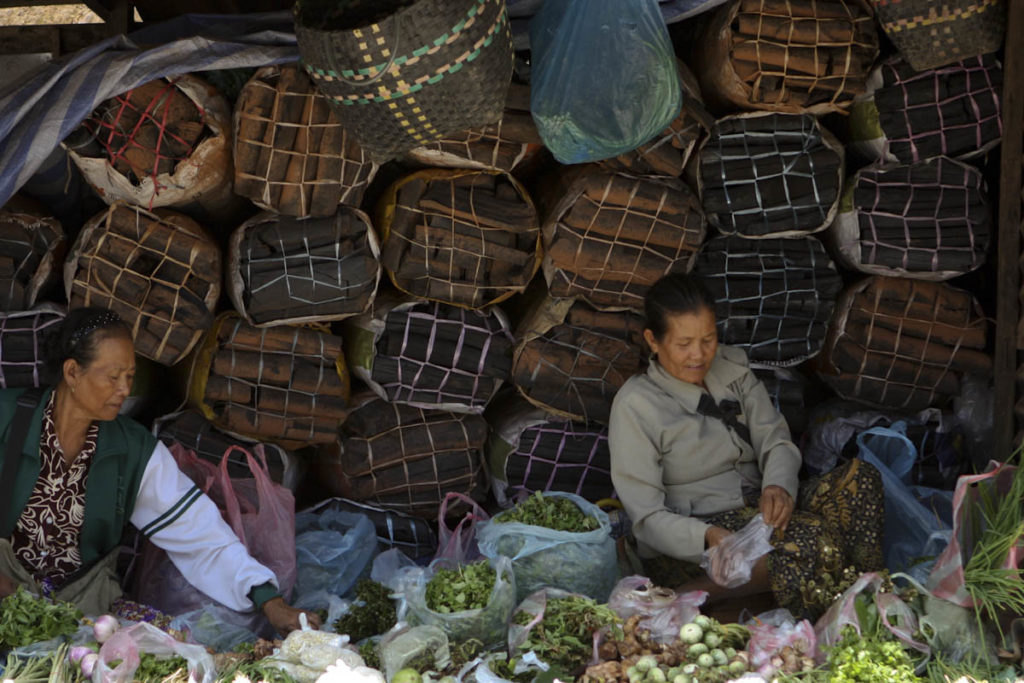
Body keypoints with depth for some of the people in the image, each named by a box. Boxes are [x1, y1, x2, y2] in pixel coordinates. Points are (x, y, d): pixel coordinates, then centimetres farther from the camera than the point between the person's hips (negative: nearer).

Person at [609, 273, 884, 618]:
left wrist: (778, 486, -21)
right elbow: (646, 516, -13)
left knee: (860, 476, -18)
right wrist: (707, 537, -33)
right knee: (807, 537, -35)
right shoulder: (635, 405, -9)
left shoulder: (733, 367, 11)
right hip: (685, 546, -7)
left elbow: (776, 440, 4)